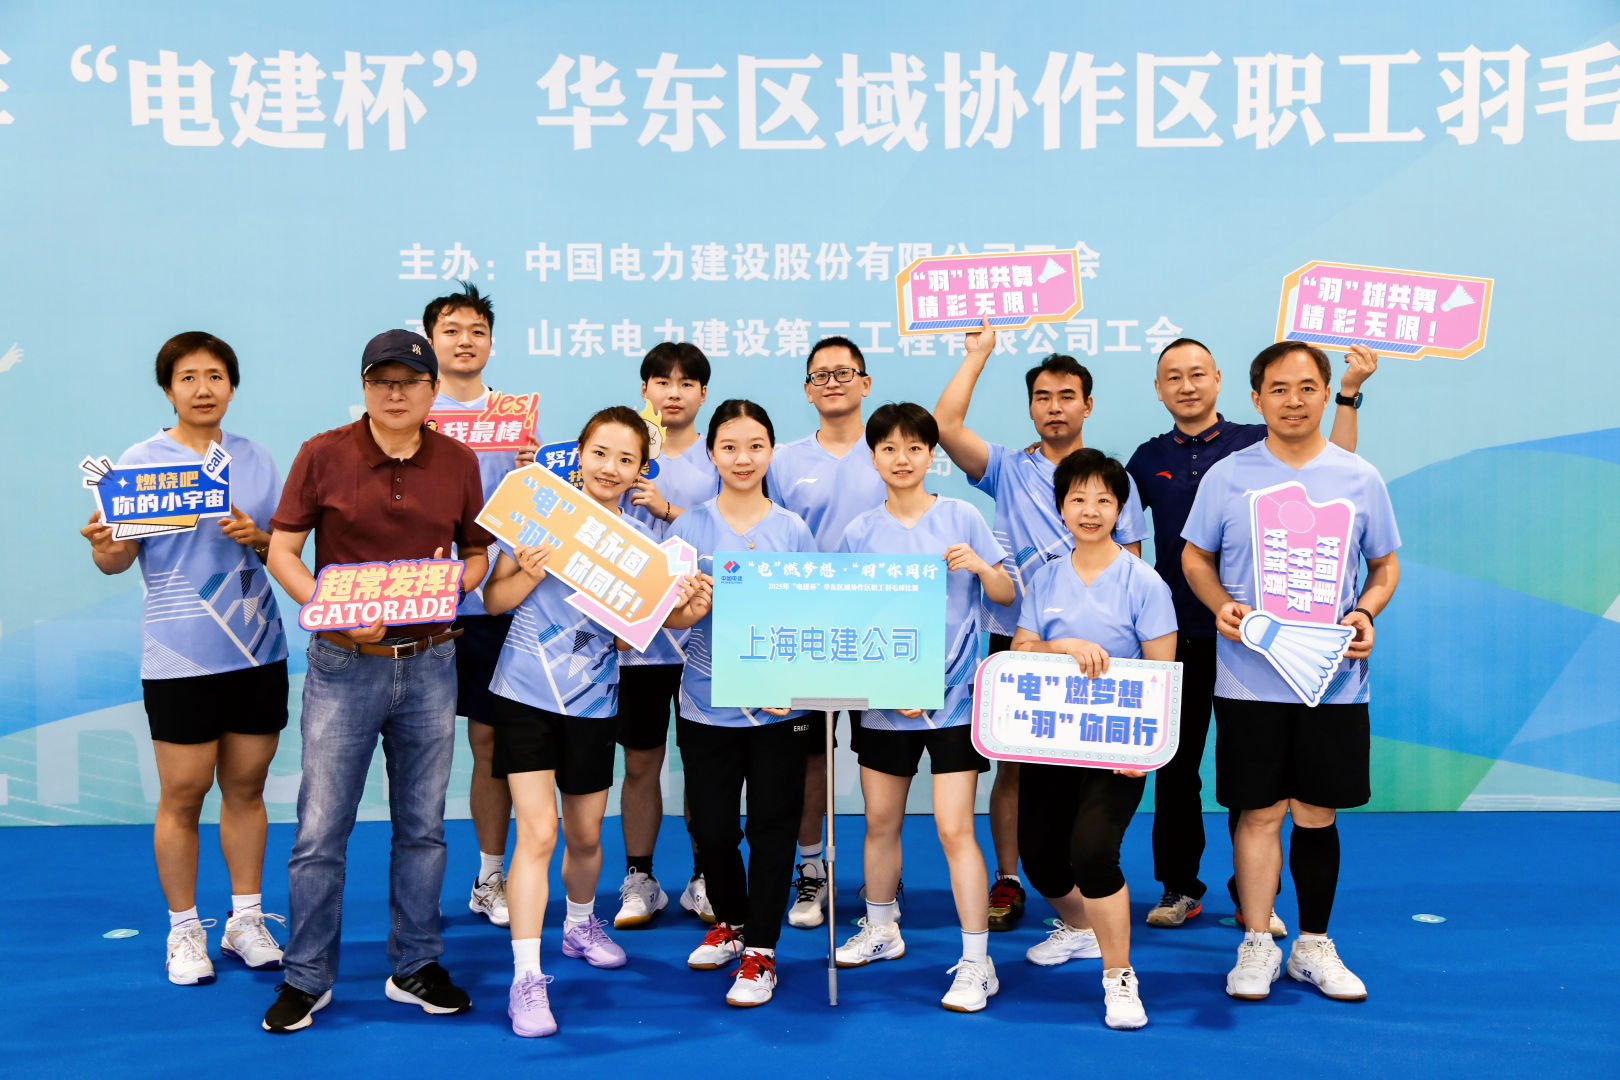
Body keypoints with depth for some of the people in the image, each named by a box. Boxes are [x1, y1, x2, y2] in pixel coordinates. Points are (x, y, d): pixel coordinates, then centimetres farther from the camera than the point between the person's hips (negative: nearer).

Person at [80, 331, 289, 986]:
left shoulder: (256, 460, 9)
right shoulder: (139, 462, 0)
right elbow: (116, 559, -2)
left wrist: (258, 537, -10)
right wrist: (105, 549, -24)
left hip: (258, 650, 3)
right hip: (180, 657, -3)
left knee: (246, 787, 11)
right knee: (182, 794, 2)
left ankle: (245, 919, 23)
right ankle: (184, 929, 18)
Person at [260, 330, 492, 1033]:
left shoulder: (458, 462, 5)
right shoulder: (322, 455, -2)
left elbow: (477, 554, 12)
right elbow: (282, 550, -2)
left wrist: (456, 580, -11)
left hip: (430, 663, 2)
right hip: (344, 664, -2)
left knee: (422, 826, 11)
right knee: (320, 830, 3)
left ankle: (414, 967, 26)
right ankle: (307, 976, 19)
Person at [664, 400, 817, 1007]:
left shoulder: (794, 531, 1)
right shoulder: (690, 528, 1)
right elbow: (667, 616, 1)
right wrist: (692, 608, -21)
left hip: (778, 706, -1)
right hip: (706, 702, 1)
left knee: (772, 826, 3)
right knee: (711, 825, 8)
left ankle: (760, 950, 16)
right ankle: (729, 920, 34)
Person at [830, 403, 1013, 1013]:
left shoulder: (960, 517, -1)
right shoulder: (860, 533, 2)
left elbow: (1006, 595, 3)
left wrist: (981, 566, -18)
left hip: (953, 695, -3)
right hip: (884, 699, 3)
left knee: (954, 828, -7)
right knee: (880, 822, 15)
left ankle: (976, 962, 3)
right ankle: (881, 929, 37)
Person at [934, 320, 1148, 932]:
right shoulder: (1008, 471, 7)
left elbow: (1130, 567, 10)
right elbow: (945, 425, -9)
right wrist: (978, 354, -2)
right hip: (1015, 636, 0)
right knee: (1011, 762, 4)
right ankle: (1006, 881, 15)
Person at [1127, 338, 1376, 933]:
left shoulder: (1258, 444, 1)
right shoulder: (1148, 458, 8)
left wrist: (1348, 395, -15)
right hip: (1175, 633, 2)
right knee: (1176, 765, 9)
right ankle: (1179, 887, 22)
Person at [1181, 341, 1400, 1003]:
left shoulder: (1360, 478, 5)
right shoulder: (1227, 476, 1)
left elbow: (1385, 565, 13)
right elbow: (1195, 558, 9)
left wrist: (1366, 613, -6)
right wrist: (1222, 605, -10)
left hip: (1334, 680, 1)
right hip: (1249, 679, -1)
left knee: (1317, 814, 9)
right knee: (1260, 814, 3)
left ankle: (1314, 946, 25)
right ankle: (1256, 945, 18)